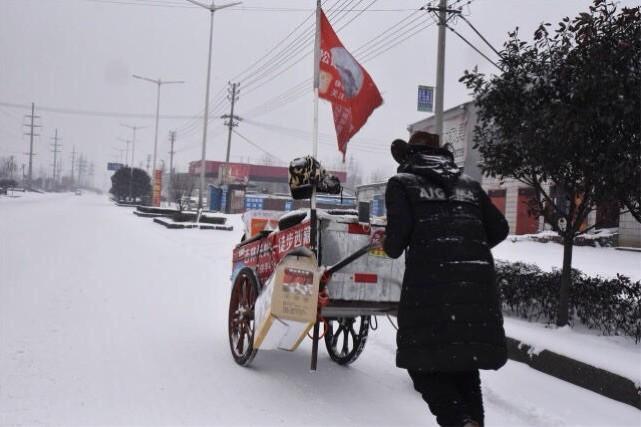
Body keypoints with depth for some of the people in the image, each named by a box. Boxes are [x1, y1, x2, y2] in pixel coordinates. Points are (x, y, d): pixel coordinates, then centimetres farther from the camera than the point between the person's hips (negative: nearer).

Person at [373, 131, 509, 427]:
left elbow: (398, 234, -5)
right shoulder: (467, 183, 21)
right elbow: (499, 228, 17)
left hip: (431, 283, -4)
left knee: (423, 363, 7)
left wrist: (389, 246, 16)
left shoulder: (402, 183, 8)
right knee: (465, 364, 18)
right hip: (477, 283, 5)